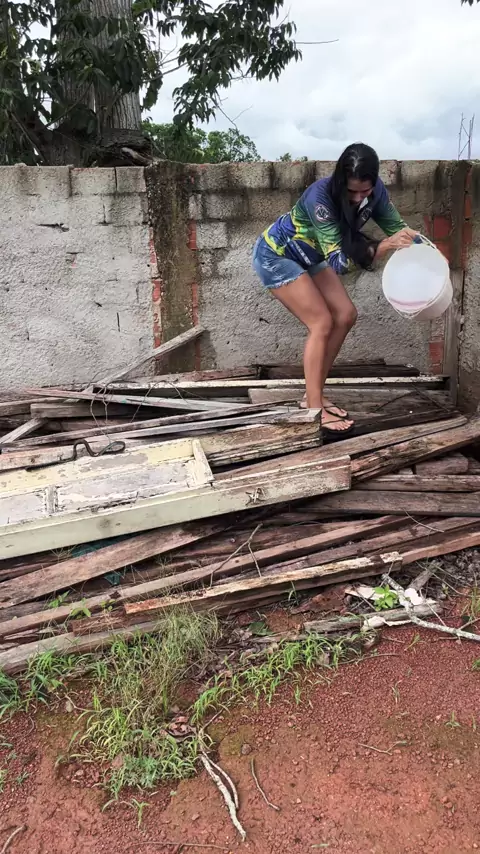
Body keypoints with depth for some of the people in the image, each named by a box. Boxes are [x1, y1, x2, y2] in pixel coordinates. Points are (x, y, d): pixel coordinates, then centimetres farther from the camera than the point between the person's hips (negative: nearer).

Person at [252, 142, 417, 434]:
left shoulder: (375, 191, -16)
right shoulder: (321, 196, -36)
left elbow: (397, 226, -5)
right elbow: (338, 261, -39)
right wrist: (385, 246, -49)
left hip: (308, 256, 8)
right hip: (276, 255, -8)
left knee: (346, 315, -1)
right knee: (322, 323, -15)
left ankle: (314, 394, 9)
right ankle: (314, 409, -9)